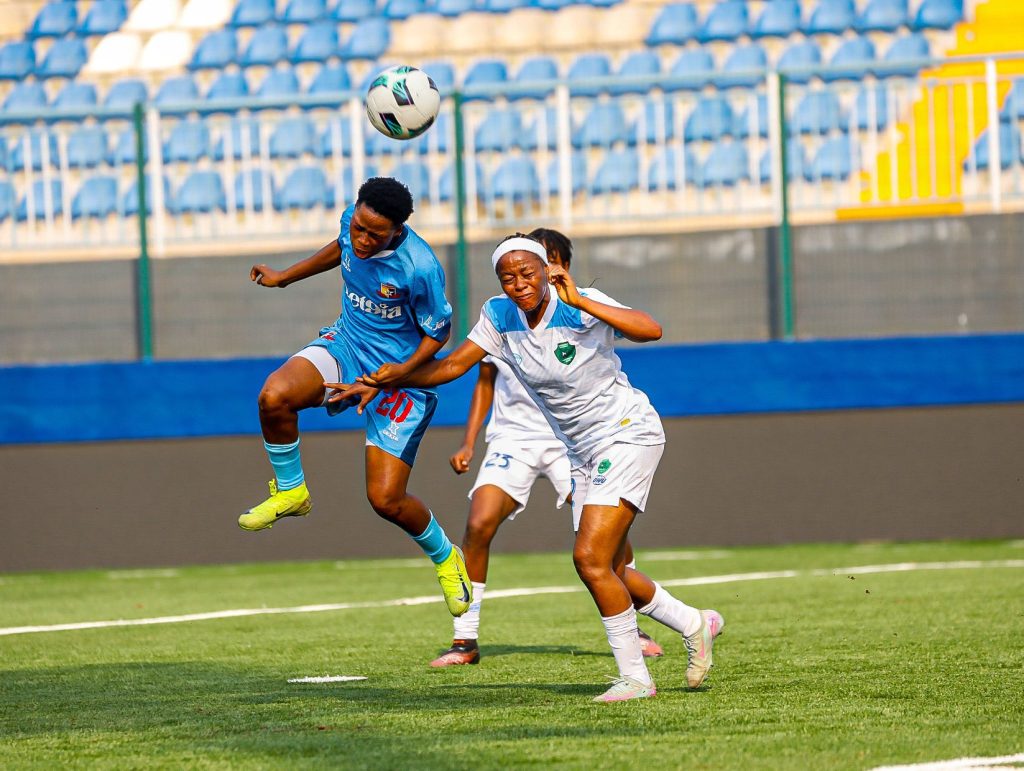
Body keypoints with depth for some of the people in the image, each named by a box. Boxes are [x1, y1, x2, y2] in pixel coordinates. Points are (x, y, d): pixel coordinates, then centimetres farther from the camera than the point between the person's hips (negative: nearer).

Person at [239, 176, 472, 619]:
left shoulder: (420, 268, -27)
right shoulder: (352, 224, -10)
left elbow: (438, 332, -12)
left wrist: (404, 370, -25)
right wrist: (285, 277, 23)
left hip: (401, 373, -5)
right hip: (346, 347, 5)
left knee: (385, 499, -8)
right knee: (274, 396, -27)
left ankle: (445, 557, 24)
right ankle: (290, 491, 0)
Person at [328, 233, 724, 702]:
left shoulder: (582, 307, -22)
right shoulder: (500, 316, -4)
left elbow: (651, 330, -37)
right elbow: (451, 365, 5)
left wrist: (579, 300, -40)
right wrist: (381, 382, -2)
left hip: (629, 434, -8)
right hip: (583, 451, 8)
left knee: (590, 559, -18)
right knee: (608, 574, 12)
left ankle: (634, 677, -8)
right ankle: (695, 624, 35)